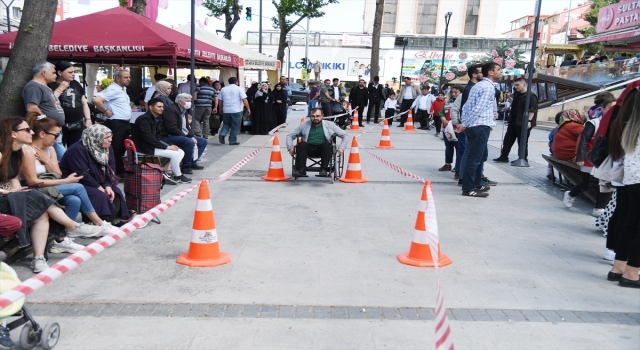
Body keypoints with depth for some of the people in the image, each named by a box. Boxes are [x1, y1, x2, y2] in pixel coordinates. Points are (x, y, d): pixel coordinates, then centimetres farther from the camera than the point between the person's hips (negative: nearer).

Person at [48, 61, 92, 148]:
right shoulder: (52, 86, -4)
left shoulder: (76, 84, 14)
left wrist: (88, 119, 9)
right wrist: (60, 89, -14)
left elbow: (84, 103, 19)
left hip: (77, 125, 6)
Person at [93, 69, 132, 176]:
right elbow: (96, 100, -26)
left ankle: (121, 172, 24)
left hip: (125, 123, 10)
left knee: (121, 150, 15)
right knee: (115, 150, -5)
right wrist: (107, 112, -17)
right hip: (116, 124, -10)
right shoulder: (113, 89, -15)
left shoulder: (123, 88, 14)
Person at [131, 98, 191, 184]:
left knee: (181, 152, 0)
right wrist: (166, 147, -21)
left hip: (153, 145, 10)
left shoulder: (155, 119, 15)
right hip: (145, 148, -10)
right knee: (174, 154, -20)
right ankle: (178, 176, -3)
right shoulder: (144, 119, -15)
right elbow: (148, 137, -24)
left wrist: (170, 145, -2)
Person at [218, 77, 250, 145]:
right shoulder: (239, 89, -2)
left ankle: (222, 134, -5)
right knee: (235, 127, 5)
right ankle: (233, 141, 7)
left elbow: (219, 100, 11)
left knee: (226, 124, 18)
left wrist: (220, 108, 24)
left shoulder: (223, 89, 10)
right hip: (236, 111, -4)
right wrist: (248, 109, -5)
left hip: (226, 111, 4)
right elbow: (244, 100, -10)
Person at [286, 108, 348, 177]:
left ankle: (324, 169, -34)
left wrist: (341, 148, -2)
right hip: (308, 148, 1)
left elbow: (344, 135, 13)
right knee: (301, 144, -30)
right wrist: (290, 147, -2)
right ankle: (301, 170, -36)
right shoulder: (304, 125, 16)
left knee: (326, 144, -32)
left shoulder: (330, 125, 13)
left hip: (323, 148, -1)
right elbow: (290, 136, 16)